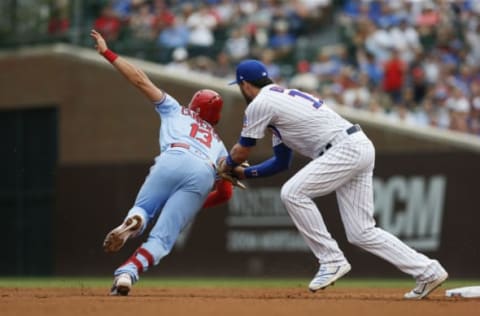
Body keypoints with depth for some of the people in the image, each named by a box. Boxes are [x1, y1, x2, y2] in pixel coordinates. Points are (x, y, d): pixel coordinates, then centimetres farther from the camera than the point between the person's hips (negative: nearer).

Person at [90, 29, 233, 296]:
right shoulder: (218, 143, 40)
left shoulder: (176, 111, 36)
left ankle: (133, 222, -24)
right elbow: (226, 192, 31)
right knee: (163, 236, -2)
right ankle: (128, 273, -28)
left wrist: (107, 53, 37)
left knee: (143, 208, 15)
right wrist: (196, 204, 44)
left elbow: (140, 79, 30)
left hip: (173, 160, -2)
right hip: (204, 174, 2)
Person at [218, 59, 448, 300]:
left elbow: (241, 152, 6)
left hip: (346, 149, -9)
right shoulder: (284, 98, 26)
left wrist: (227, 166, 26)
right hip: (361, 147, 9)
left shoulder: (260, 104, -3)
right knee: (361, 233, 5)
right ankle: (427, 271, 5)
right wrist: (244, 173, 32)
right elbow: (281, 162, 31)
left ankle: (332, 261, -9)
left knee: (293, 193, -13)